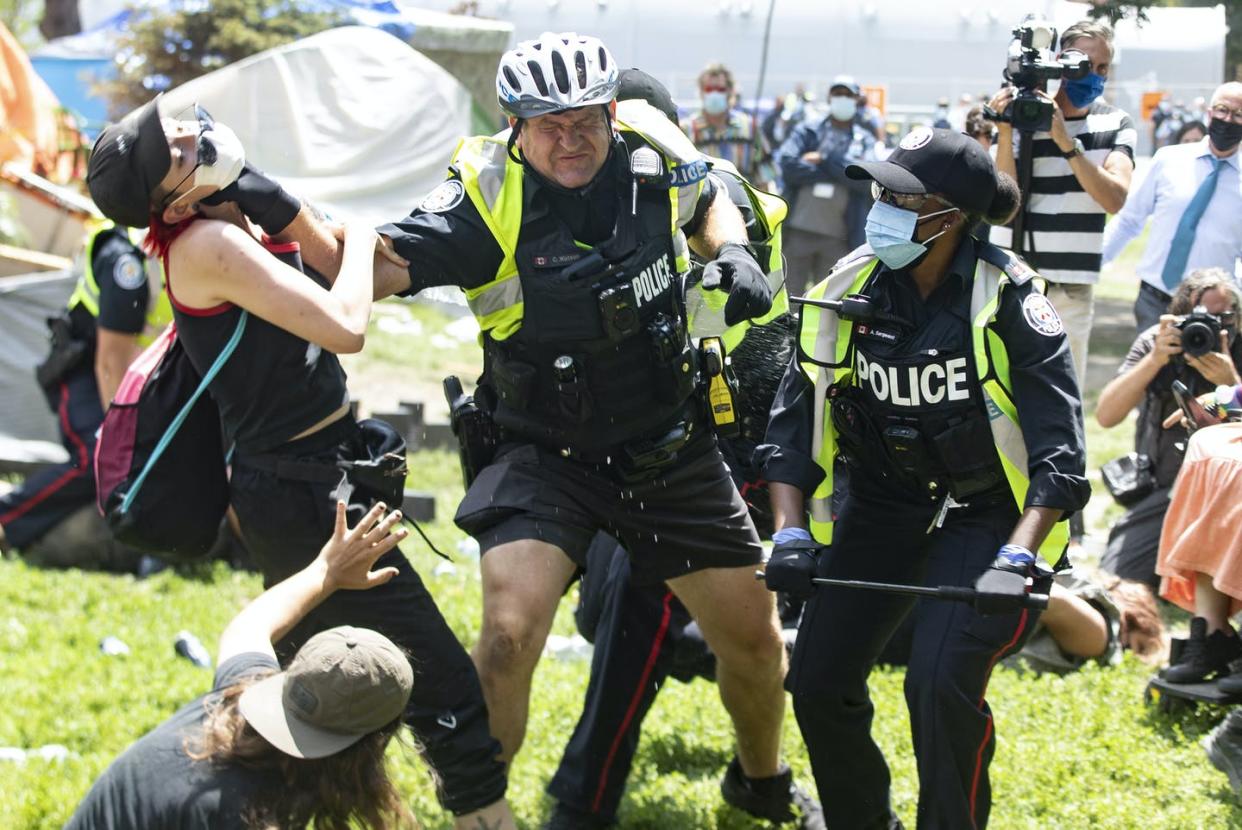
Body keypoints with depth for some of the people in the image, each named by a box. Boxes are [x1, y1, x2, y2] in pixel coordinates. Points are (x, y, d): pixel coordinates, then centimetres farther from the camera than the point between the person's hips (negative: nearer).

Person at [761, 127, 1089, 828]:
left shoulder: (1009, 301, -19)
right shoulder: (849, 290, -7)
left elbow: (1060, 451, -20)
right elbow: (794, 421, -1)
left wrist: (1016, 560, -31)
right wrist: (791, 533, -12)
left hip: (985, 513, -4)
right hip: (883, 502, 5)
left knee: (942, 684, -22)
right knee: (818, 682, -3)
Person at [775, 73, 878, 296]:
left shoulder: (865, 141, 10)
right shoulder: (807, 131, 9)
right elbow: (787, 165, -8)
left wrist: (825, 160, -8)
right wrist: (838, 172, -8)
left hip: (840, 238, 1)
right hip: (799, 231, -1)